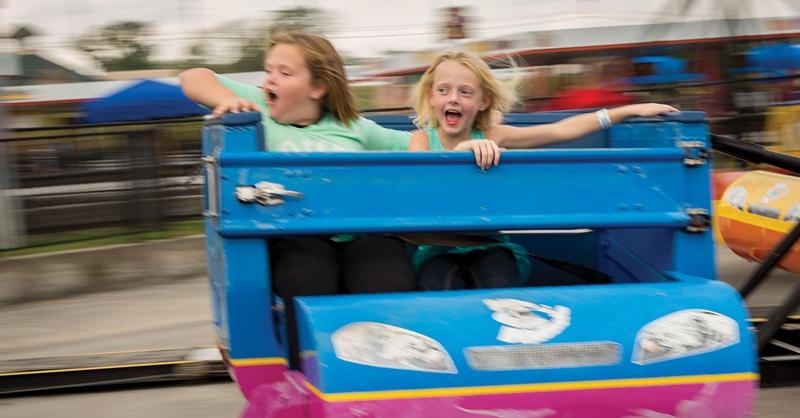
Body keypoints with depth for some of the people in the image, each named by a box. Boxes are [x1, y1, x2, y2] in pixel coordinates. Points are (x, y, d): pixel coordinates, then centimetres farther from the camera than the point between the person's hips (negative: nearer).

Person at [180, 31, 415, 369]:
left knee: (390, 290, -31)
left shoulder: (353, 129, 24)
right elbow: (193, 78, 19)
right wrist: (227, 99, 0)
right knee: (307, 285, -37)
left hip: (362, 235, 2)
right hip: (295, 237, -1)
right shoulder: (259, 108, 20)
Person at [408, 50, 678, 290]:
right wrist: (461, 150, -39)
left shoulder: (492, 136, 1)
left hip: (489, 246, 2)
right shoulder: (422, 139, -3)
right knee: (440, 291, -33)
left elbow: (562, 130, 0)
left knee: (499, 286, -31)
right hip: (439, 250, -1)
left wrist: (631, 110, -2)